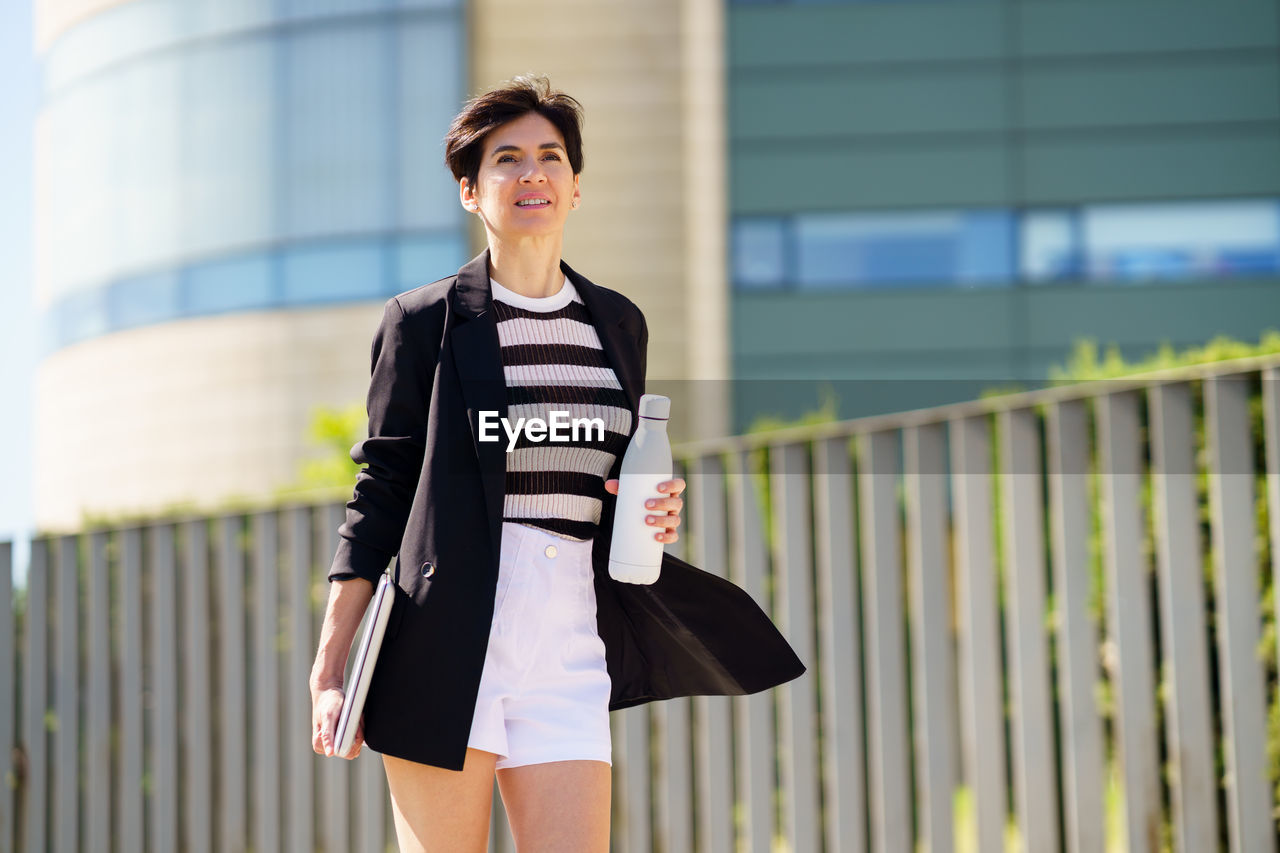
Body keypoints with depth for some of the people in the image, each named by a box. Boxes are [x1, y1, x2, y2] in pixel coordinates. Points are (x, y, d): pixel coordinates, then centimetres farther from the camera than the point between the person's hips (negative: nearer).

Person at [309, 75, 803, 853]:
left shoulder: (619, 324, 16)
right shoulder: (426, 321, 3)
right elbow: (380, 494, 2)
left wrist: (657, 512, 1)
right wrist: (329, 671, -3)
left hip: (571, 651, 4)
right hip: (446, 649, -4)